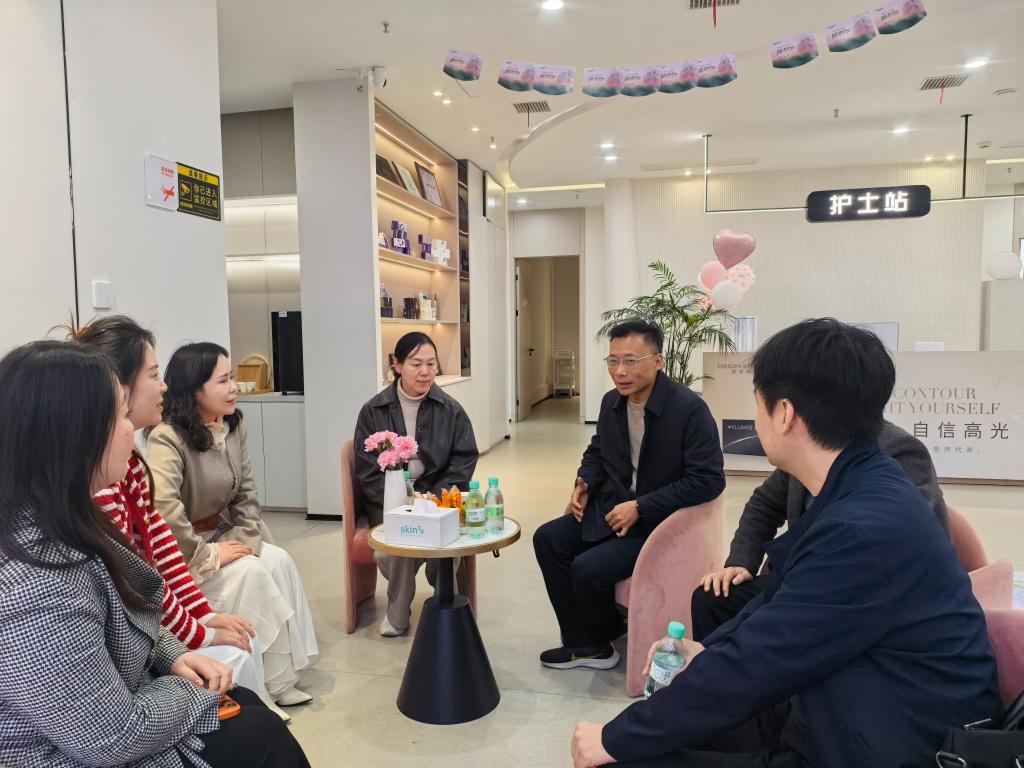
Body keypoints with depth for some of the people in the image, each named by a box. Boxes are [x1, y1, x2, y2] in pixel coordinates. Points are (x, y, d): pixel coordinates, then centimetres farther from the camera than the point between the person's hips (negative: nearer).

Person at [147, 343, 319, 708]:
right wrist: (206, 556, -28)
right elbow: (163, 510, -35)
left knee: (280, 561, -15)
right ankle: (268, 683, -8)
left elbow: (247, 490, 4)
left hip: (222, 533, 7)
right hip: (181, 548, -7)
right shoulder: (167, 438, -23)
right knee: (250, 573, -24)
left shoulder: (234, 426, 1)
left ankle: (282, 673, -6)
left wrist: (246, 537, -9)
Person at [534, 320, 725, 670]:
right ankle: (584, 642, 5)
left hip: (660, 521, -7)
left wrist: (640, 508, -23)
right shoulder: (612, 401, 1)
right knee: (547, 539, -6)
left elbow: (708, 480, -22)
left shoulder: (690, 408, -20)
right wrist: (584, 484, -2)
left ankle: (603, 639, 13)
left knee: (588, 569, -21)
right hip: (612, 507, 8)